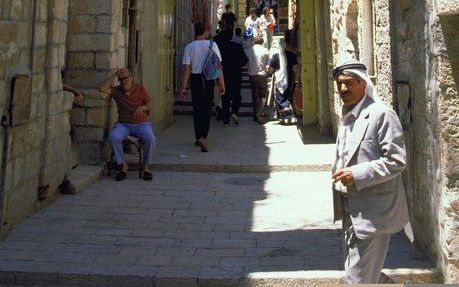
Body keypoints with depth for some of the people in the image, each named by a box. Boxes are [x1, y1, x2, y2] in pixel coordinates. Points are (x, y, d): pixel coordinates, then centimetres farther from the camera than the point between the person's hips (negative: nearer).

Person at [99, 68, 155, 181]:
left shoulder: (141, 88, 7)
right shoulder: (117, 90, 9)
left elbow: (149, 105, 8)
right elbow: (102, 88, -7)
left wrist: (142, 107, -15)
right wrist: (114, 76, -6)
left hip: (141, 123, -1)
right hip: (123, 124, 1)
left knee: (150, 138, -33)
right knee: (113, 137, -32)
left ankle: (146, 167, -12)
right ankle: (123, 166, -15)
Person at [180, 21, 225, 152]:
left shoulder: (189, 47, -2)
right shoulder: (212, 45, -2)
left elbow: (186, 68, -6)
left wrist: (183, 86, -3)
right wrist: (222, 84, 1)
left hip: (195, 80, 1)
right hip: (209, 80, 0)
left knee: (197, 110, 12)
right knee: (207, 110, 3)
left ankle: (198, 138, 19)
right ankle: (203, 137, -13)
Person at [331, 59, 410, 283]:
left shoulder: (382, 114, -14)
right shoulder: (346, 116, 13)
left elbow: (396, 161, -18)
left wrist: (357, 175, -22)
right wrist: (339, 177, 11)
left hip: (372, 212, -9)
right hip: (351, 210, 9)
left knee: (357, 278, -7)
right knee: (353, 271, 18)